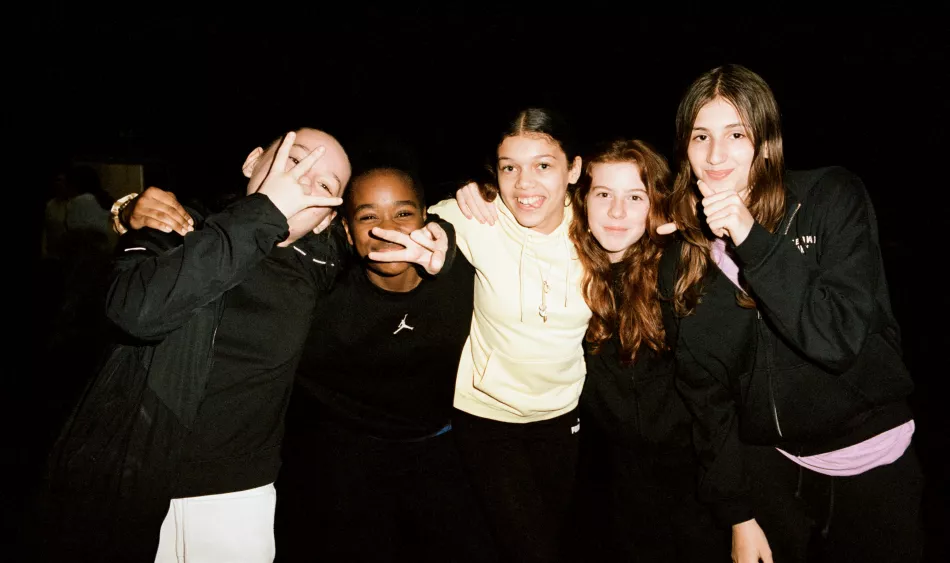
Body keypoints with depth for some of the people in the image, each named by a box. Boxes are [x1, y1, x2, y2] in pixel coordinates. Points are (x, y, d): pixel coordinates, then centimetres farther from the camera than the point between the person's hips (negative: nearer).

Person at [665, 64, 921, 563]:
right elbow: (703, 391, -2)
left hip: (871, 464, -1)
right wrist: (738, 514, -1)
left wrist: (752, 241, -28)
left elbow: (840, 338, -22)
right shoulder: (681, 256, -5)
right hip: (768, 469, 2)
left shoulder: (831, 198, -12)